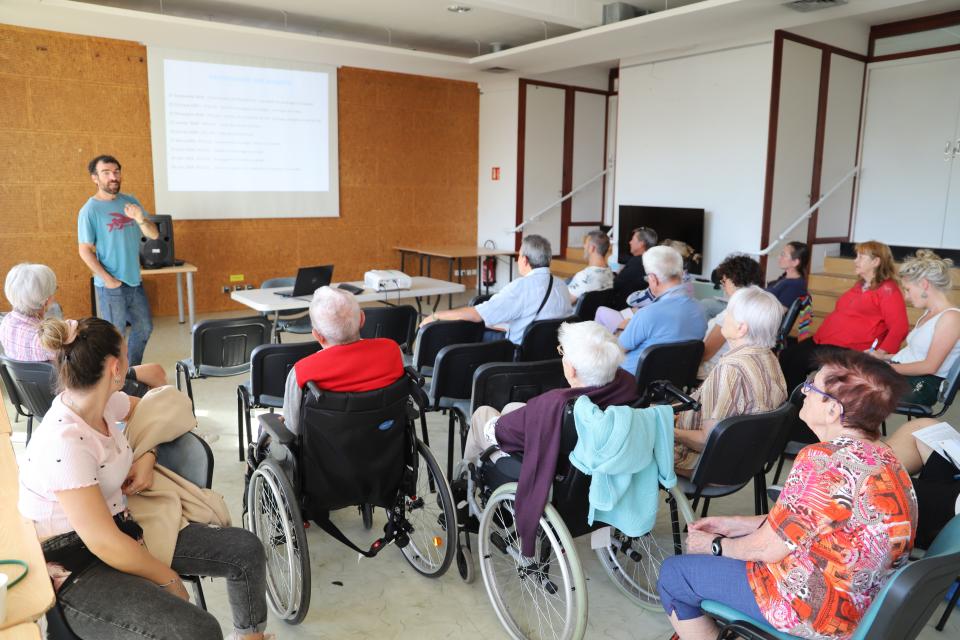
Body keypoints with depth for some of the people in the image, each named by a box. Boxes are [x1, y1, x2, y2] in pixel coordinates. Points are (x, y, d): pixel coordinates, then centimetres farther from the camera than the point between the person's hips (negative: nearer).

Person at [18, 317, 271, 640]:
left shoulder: (103, 400, -3)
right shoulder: (64, 443, -27)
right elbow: (103, 543, -27)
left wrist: (147, 457, 1)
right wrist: (169, 579, -14)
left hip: (123, 527, 9)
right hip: (79, 569, -8)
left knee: (246, 549, 1)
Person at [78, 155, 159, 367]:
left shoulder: (130, 202, 4)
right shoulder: (89, 210, -11)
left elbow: (153, 234, 1)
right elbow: (85, 251, -11)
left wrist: (141, 219, -19)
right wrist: (108, 279, -16)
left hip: (135, 281, 6)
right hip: (111, 286, -6)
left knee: (144, 328, 17)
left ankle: (133, 371, 36)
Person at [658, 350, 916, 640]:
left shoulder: (823, 460, -28)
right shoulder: (881, 454, 1)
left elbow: (768, 548, -20)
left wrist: (713, 545, -2)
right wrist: (734, 524, 10)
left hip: (819, 612, -9)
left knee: (673, 574, 2)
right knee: (733, 540, 25)